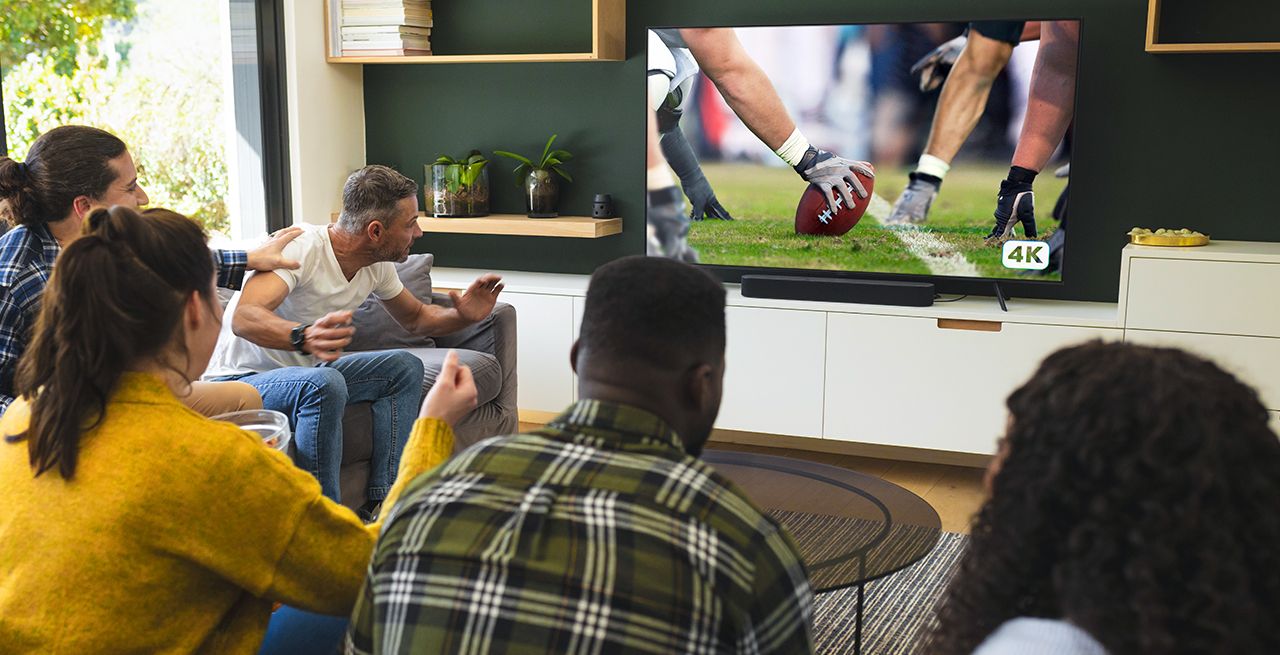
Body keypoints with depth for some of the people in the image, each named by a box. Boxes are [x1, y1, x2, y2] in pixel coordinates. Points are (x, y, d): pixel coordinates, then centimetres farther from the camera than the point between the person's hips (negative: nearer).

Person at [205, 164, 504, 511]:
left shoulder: (378, 267, -2)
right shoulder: (299, 249, -27)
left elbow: (415, 318, 15)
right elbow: (243, 319, -41)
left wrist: (463, 316, -7)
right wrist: (305, 336, -61)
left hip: (305, 372, 9)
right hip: (239, 379, -8)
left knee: (405, 367, -3)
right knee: (324, 384, -36)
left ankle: (382, 501, -6)